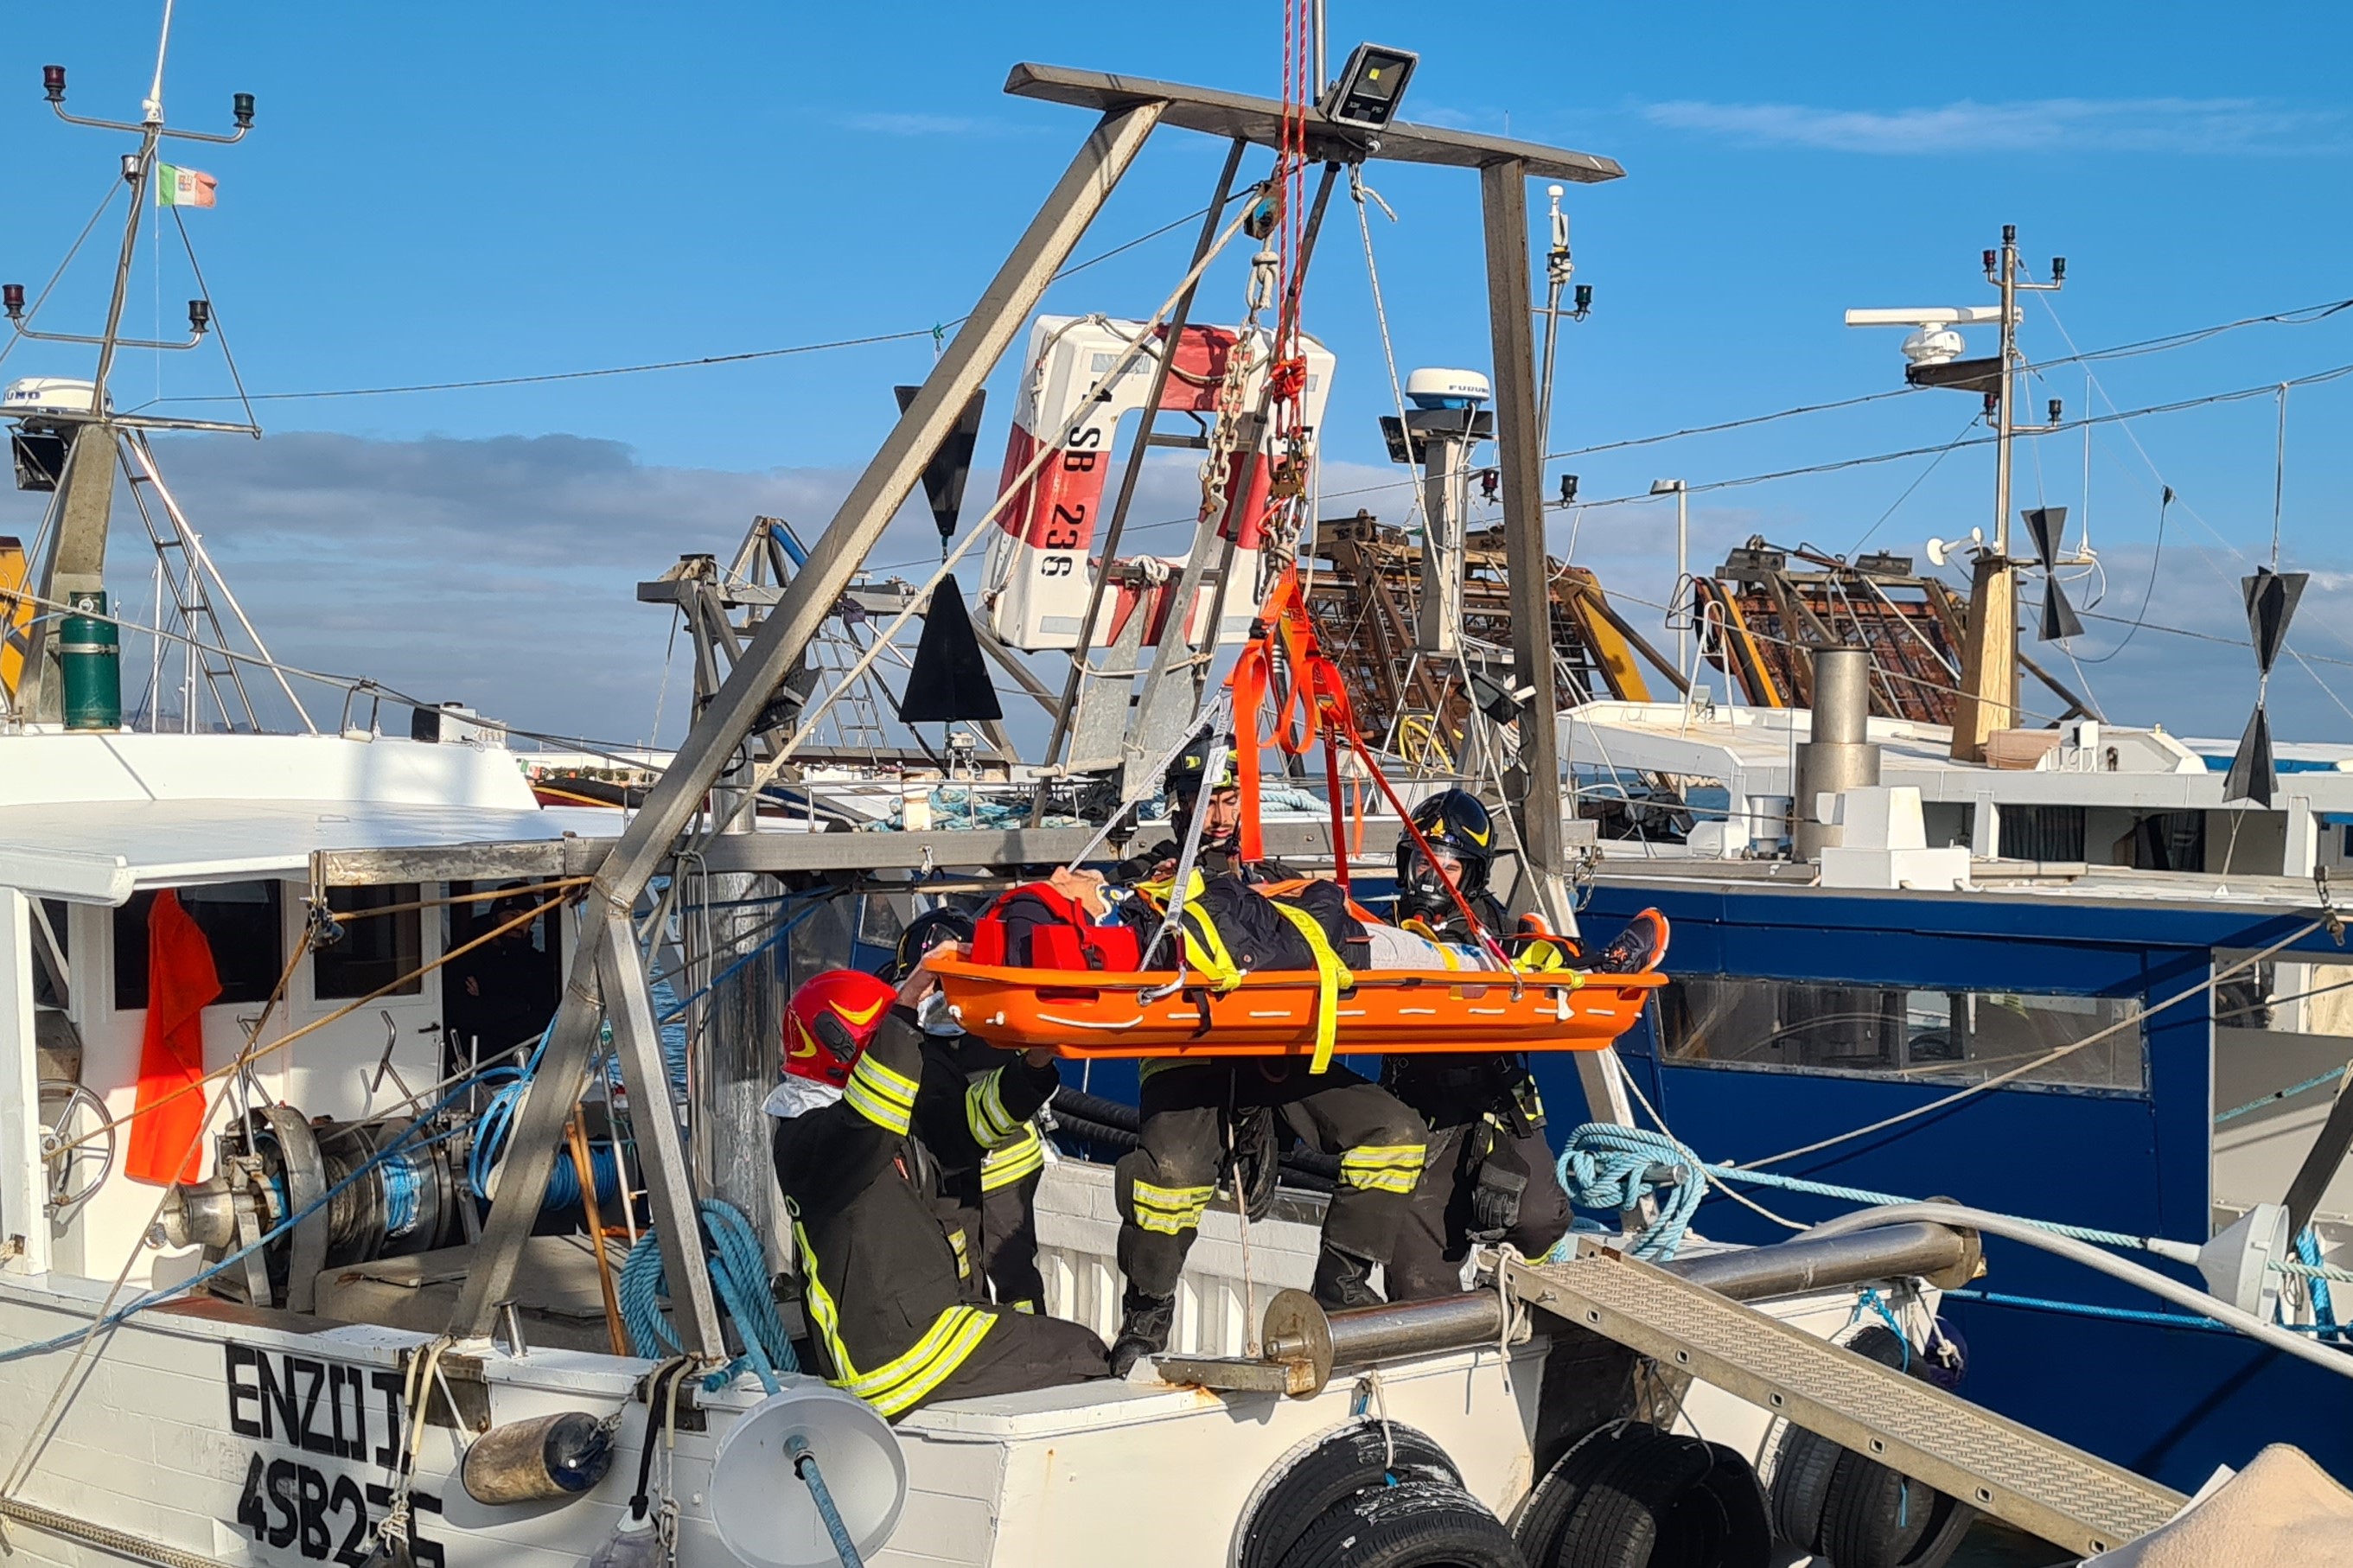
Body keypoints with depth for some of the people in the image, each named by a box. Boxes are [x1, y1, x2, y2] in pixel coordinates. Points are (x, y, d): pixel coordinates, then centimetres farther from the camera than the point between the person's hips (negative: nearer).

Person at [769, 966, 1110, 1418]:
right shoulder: (806, 1136, -14)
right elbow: (865, 1121, -37)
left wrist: (1034, 1064, 3)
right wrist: (907, 1003, -41)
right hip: (895, 1353, -10)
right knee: (1085, 1357, -6)